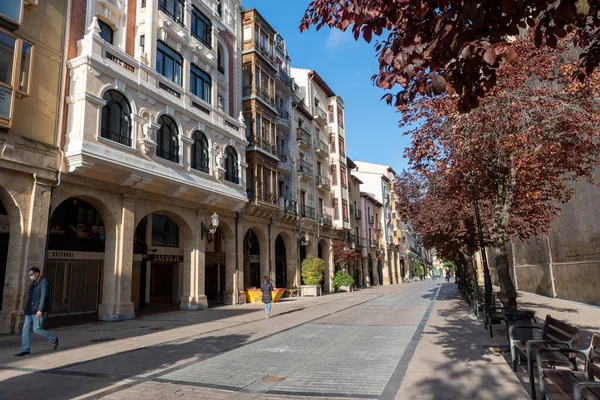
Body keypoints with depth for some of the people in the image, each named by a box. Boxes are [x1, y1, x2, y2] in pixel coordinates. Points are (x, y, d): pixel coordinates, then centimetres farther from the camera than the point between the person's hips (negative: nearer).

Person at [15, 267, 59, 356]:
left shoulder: (44, 282, -11)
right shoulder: (33, 284, 15)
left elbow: (43, 296, -18)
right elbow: (30, 297, 21)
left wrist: (40, 310, -23)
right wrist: (27, 309, 19)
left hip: (38, 311, -8)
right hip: (30, 311, 8)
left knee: (37, 329, -8)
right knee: (26, 329, 3)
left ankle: (54, 339, 10)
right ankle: (25, 350, 10)